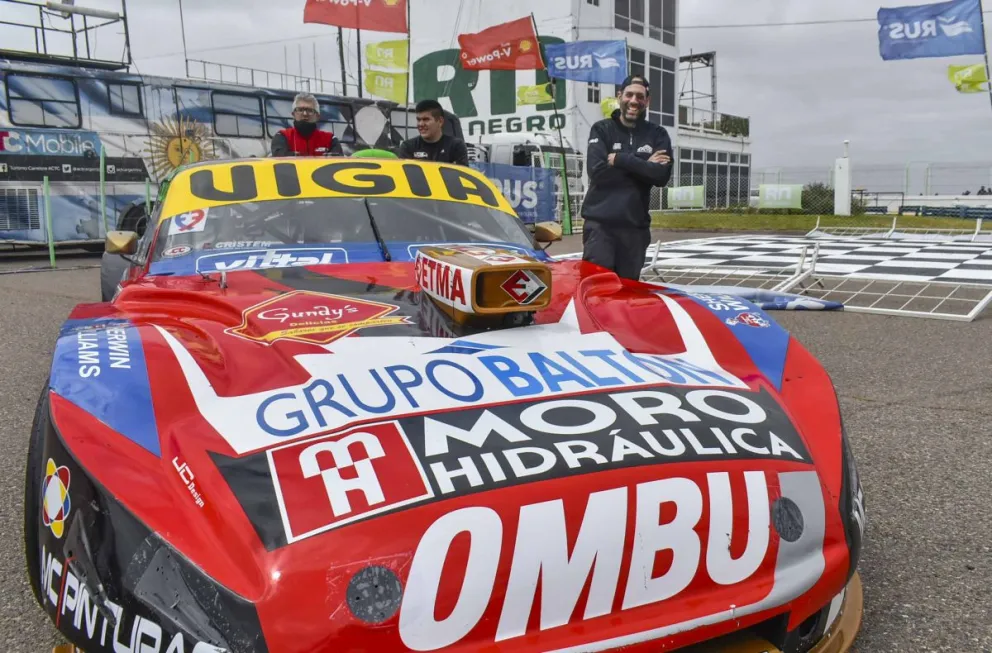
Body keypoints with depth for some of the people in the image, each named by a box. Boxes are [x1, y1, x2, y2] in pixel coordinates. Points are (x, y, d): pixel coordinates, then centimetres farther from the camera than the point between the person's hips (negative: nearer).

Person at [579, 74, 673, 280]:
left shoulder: (657, 134, 9)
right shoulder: (601, 130, 5)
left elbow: (662, 176, -7)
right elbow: (597, 171, -11)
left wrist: (621, 160, -11)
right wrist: (644, 165, -9)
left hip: (635, 225, 2)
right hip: (599, 223, -2)